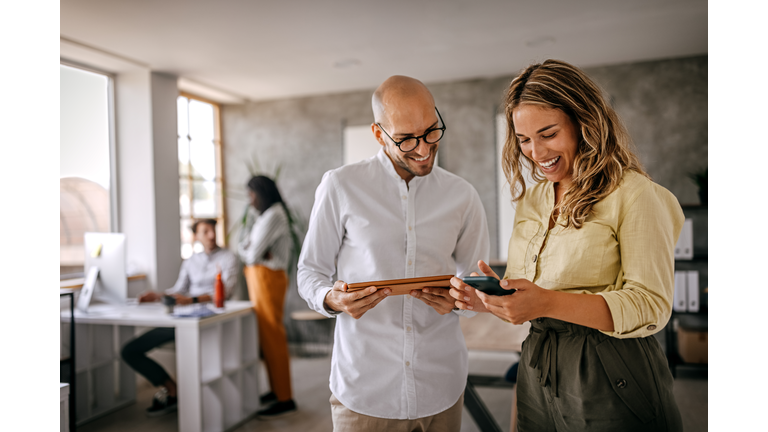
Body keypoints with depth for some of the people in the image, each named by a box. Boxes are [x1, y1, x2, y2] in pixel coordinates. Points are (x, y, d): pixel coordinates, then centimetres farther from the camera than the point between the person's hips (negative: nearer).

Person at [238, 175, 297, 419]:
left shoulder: (273, 216, -14)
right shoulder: (265, 216, 19)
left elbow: (253, 255, -17)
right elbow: (242, 248, 14)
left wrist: (246, 252, 3)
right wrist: (250, 251, -6)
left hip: (268, 277, -10)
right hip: (258, 278, 10)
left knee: (272, 336, -6)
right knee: (266, 335, 13)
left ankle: (285, 399, 0)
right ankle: (276, 390, 22)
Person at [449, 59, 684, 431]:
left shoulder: (633, 194, -11)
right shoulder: (530, 201, 9)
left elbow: (651, 306, -17)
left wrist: (549, 303, -29)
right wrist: (491, 298, -9)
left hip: (611, 386, -6)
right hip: (537, 380, 6)